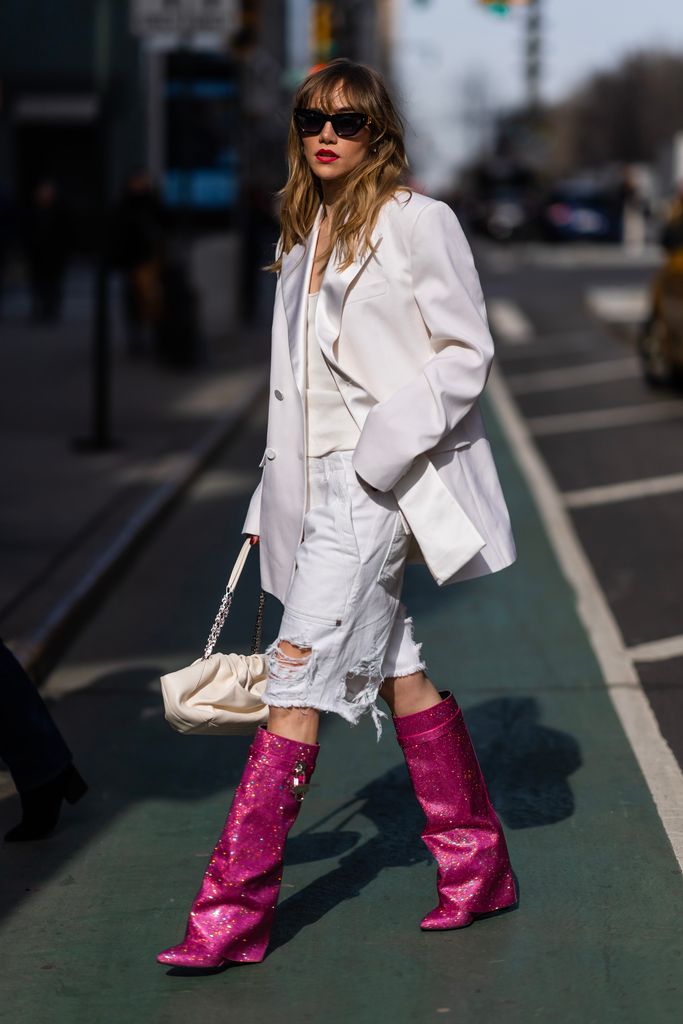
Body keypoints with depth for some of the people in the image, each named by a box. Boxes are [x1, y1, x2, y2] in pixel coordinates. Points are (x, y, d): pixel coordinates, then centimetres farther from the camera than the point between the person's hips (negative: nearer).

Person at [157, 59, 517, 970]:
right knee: (399, 672, 11)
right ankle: (477, 866, 22)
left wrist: (383, 448, -17)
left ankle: (235, 909, -11)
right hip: (322, 479, 8)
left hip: (380, 481, -8)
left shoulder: (416, 222, -6)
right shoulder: (306, 236, 16)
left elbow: (467, 354, -8)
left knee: (300, 676, -12)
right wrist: (271, 499, 15)